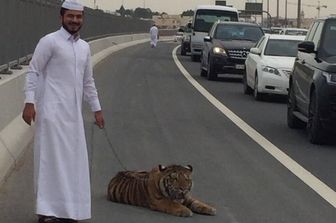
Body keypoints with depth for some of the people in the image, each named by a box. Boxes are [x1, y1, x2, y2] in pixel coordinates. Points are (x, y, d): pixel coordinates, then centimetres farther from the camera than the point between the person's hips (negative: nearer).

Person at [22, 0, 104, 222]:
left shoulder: (84, 47, 14)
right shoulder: (49, 42, -6)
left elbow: (88, 81, 21)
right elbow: (33, 72, -7)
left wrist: (97, 109, 20)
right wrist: (30, 102, -15)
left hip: (73, 112, 7)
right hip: (52, 110, -7)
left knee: (72, 160, 8)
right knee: (52, 158, -6)